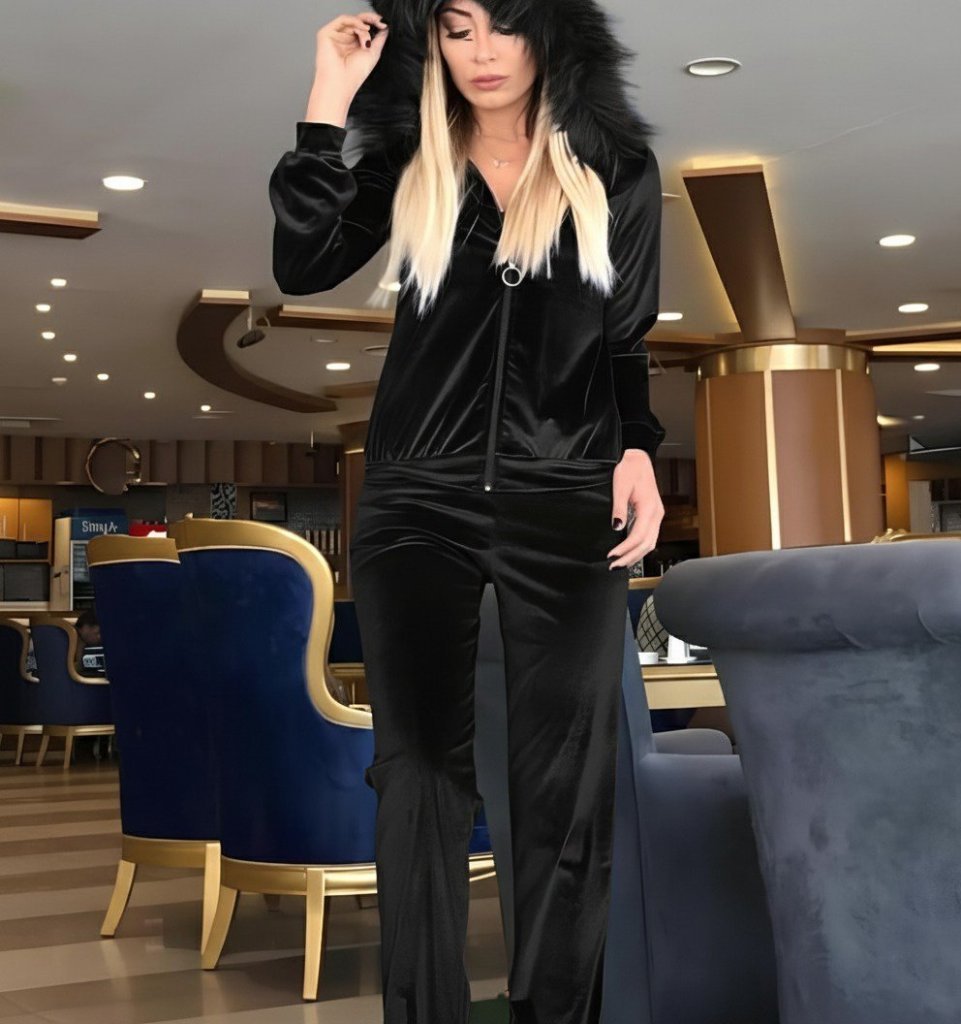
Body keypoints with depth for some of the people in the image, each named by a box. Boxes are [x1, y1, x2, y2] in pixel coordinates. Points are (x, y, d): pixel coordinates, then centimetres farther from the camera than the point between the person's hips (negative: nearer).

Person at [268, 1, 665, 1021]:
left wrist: (636, 452, -3)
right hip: (417, 500, 1)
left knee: (563, 778, 1)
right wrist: (329, 103, -5)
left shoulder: (616, 170, 9)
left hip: (565, 502, 0)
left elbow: (627, 337, 12)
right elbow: (303, 265, -3)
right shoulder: (405, 162, 10)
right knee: (419, 763, 0)